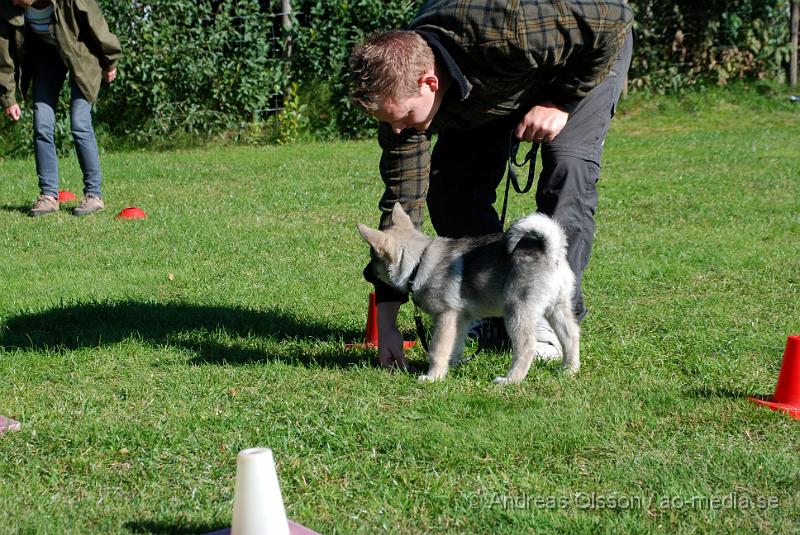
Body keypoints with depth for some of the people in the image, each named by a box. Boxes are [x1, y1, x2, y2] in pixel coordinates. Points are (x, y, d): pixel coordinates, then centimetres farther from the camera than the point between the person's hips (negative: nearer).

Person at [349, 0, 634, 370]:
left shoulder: (504, 34, -46)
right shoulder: (399, 86, -28)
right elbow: (402, 199, -23)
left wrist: (561, 103, -28)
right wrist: (386, 318, -25)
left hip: (590, 50, -4)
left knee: (567, 165, -25)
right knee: (448, 183, -10)